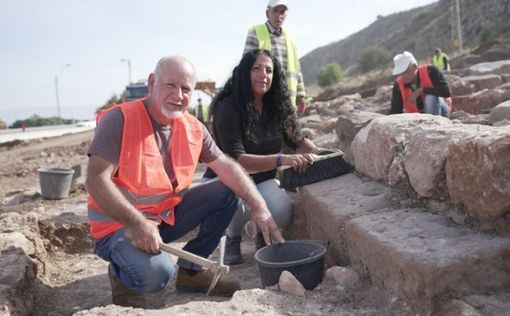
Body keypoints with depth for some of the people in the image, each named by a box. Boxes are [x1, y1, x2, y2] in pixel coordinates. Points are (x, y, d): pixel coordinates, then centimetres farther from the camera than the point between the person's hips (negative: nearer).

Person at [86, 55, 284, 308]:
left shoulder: (193, 128, -1)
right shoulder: (120, 120, -19)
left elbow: (227, 167, 2)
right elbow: (96, 181, -25)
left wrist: (259, 206, -11)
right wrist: (137, 223, -32)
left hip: (166, 216, 7)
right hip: (120, 224, -6)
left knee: (226, 194, -2)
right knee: (156, 273, -32)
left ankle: (190, 270, 10)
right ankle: (122, 276, 6)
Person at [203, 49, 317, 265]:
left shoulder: (277, 107, -2)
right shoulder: (228, 108, -20)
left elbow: (297, 140, 11)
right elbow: (236, 160, -28)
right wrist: (281, 160, -39)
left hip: (262, 180, 4)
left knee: (282, 214, -26)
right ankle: (232, 237, 1)